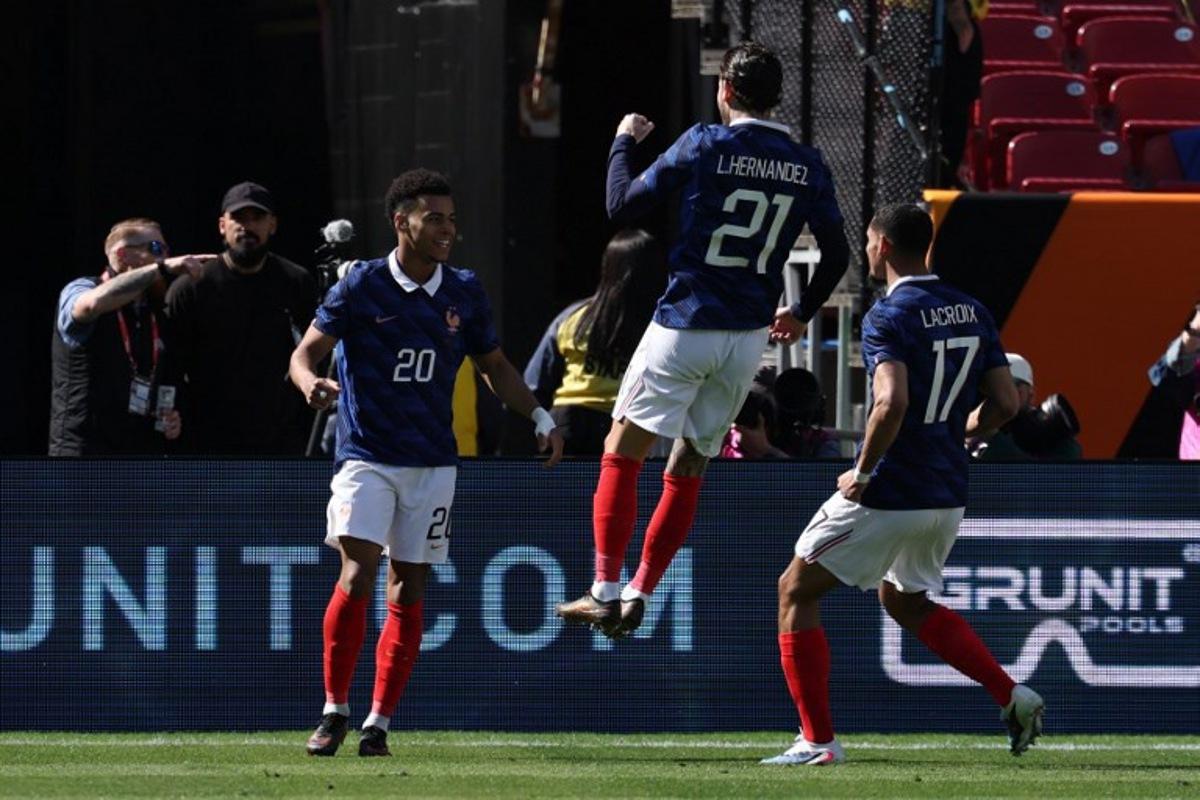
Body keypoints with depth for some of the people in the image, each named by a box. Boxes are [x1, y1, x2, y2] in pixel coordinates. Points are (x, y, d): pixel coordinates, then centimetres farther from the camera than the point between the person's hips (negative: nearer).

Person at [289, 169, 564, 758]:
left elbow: (494, 366, 19)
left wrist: (539, 417, 7)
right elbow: (305, 353, -3)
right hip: (366, 458, -3)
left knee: (408, 592, 2)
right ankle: (334, 710, -4)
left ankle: (379, 723, 9)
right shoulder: (360, 287, -6)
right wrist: (312, 384, -26)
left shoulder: (464, 293, 5)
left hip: (432, 464, 4)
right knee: (357, 576, -17)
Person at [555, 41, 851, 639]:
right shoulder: (807, 166, 4)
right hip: (749, 337, 5)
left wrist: (623, 142, 13)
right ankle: (638, 596, 13)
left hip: (684, 325, -5)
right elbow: (837, 255, 11)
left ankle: (605, 591, -6)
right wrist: (802, 313, 28)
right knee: (688, 470, 15)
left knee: (621, 455, 3)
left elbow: (622, 205, -5)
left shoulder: (705, 145, -9)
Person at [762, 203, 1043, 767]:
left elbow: (892, 403, -30)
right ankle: (1012, 696, 17)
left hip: (888, 495, -8)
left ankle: (817, 740, 1)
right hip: (947, 496, 8)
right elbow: (1005, 403, 7)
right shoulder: (972, 313, 7)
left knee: (796, 591, 7)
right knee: (904, 600, 30)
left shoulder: (888, 318, -16)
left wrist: (863, 471, -17)